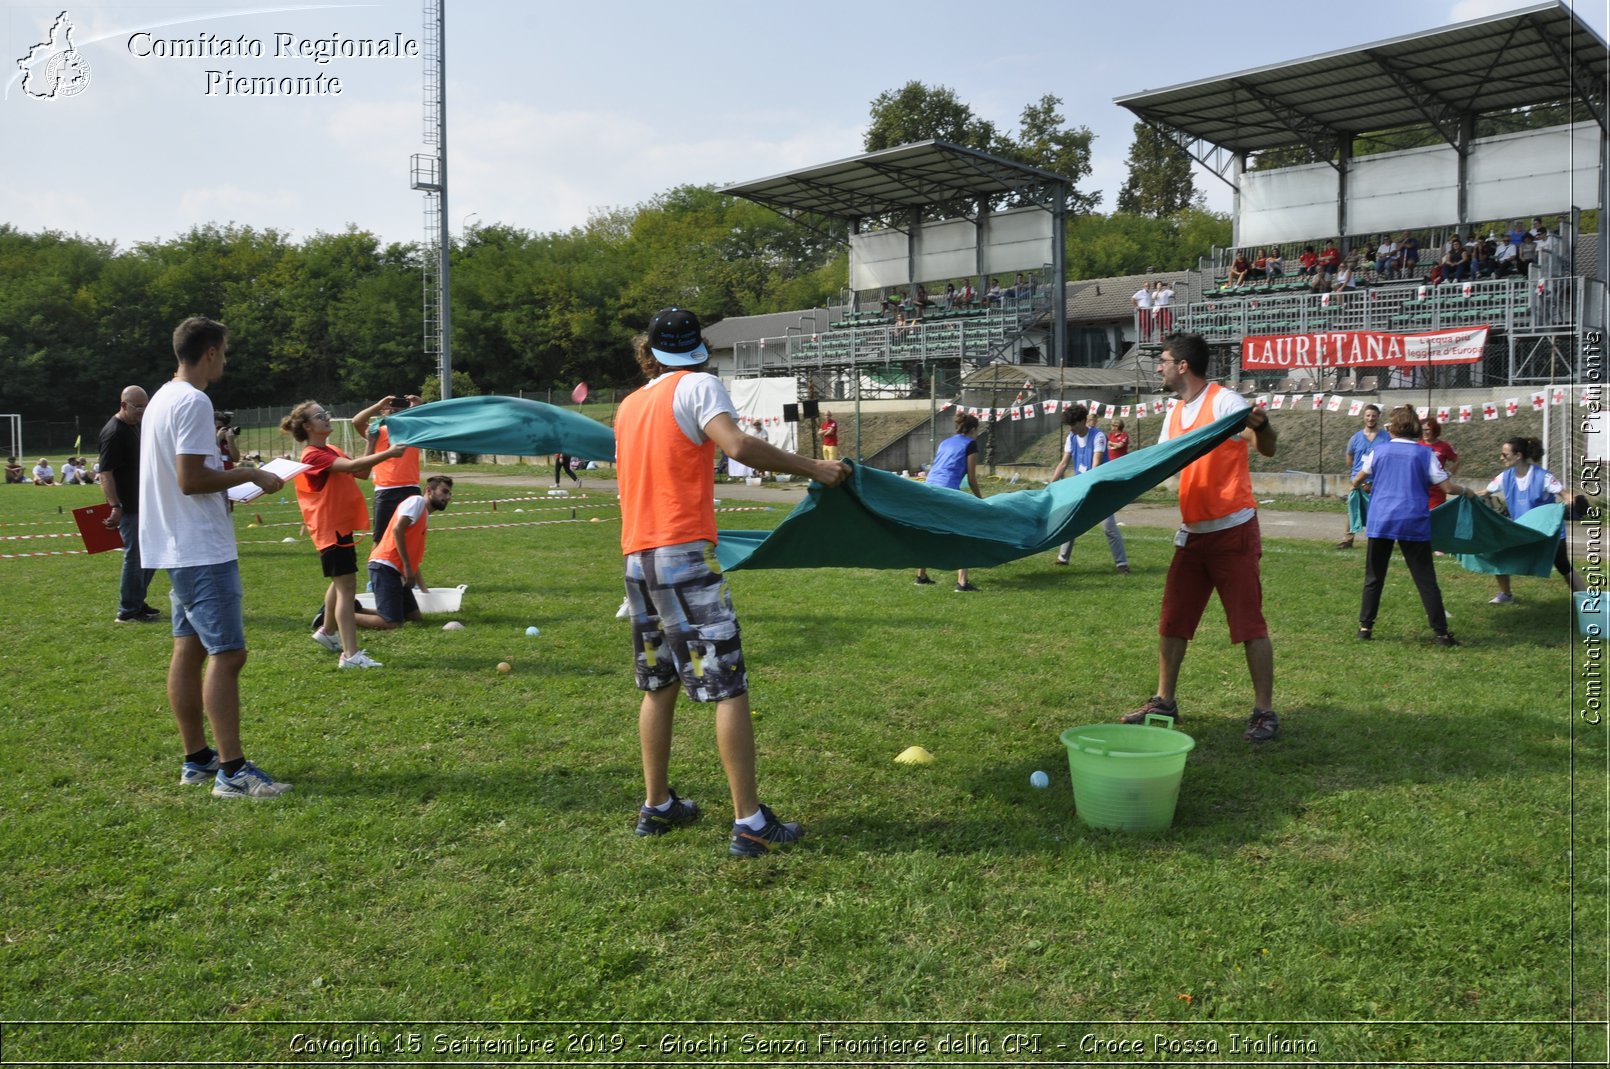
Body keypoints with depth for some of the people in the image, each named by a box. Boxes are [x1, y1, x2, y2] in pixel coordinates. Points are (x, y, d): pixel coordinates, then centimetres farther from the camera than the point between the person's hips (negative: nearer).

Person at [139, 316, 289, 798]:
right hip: (203, 550, -11)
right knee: (227, 653, -10)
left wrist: (231, 479, 20)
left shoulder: (162, 399, 16)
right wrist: (250, 475, -11)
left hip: (177, 549, 11)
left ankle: (196, 758, 20)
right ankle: (232, 770, -9)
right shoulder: (193, 402, -15)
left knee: (189, 650, 13)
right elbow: (192, 479, -21)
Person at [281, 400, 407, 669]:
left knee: (340, 583, 24)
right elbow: (352, 466, -31)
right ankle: (350, 655, -16)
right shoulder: (313, 456, -16)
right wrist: (388, 453, -34)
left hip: (342, 524, 10)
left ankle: (326, 632, 44)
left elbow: (362, 472, 7)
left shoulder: (333, 451, 14)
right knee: (346, 586, -14)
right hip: (330, 528, -10)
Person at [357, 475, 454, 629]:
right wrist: (407, 567, -17)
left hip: (396, 571, 10)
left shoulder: (425, 517, 24)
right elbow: (397, 529, -18)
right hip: (385, 567, -10)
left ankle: (355, 610, 13)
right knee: (392, 624, -14)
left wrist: (425, 591, 23)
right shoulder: (417, 501, -3)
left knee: (414, 616, 10)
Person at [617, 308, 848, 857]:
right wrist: (811, 467, -18)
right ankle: (750, 823, -6)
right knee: (729, 685, -6)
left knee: (658, 684, 16)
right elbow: (738, 446, -21)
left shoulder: (629, 405, 17)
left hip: (636, 556, 8)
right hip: (684, 551, -7)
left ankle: (657, 806, 23)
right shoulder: (697, 385, -4)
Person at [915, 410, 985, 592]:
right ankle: (962, 582, -9)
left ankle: (921, 576, 28)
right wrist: (980, 499, 16)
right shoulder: (970, 444, 6)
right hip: (947, 492, -7)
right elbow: (971, 478, 3)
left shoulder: (944, 443, 24)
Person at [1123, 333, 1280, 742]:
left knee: (1249, 623, -3)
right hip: (1192, 533, 8)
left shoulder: (1224, 402, -11)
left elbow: (1267, 449, -20)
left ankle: (1264, 712, 5)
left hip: (1233, 531, -8)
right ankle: (1164, 701, 22)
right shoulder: (1174, 415, 13)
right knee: (1172, 620, 11)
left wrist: (1261, 426, -41)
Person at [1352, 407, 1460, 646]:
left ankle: (1365, 627, 11)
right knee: (1425, 579, 3)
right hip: (1414, 522, -1)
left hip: (1380, 520, 1)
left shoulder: (1379, 451, 6)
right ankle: (1441, 632, 5)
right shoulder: (1425, 454, 0)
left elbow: (1358, 480, 21)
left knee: (1374, 577, 11)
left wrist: (1355, 485, 45)